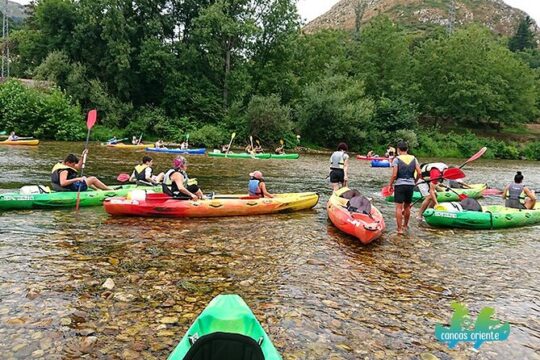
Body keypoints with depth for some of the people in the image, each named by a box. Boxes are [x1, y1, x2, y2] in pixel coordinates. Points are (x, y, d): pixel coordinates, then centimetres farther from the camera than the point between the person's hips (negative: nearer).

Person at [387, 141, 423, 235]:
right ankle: (405, 225, 32)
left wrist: (390, 184, -1)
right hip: (410, 185, 5)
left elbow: (394, 175, -13)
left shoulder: (397, 159, -6)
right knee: (407, 206, 18)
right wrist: (415, 181, 16)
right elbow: (419, 172, 0)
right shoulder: (413, 158, 6)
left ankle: (400, 229, -5)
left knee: (399, 207, -3)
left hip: (400, 185, -5)